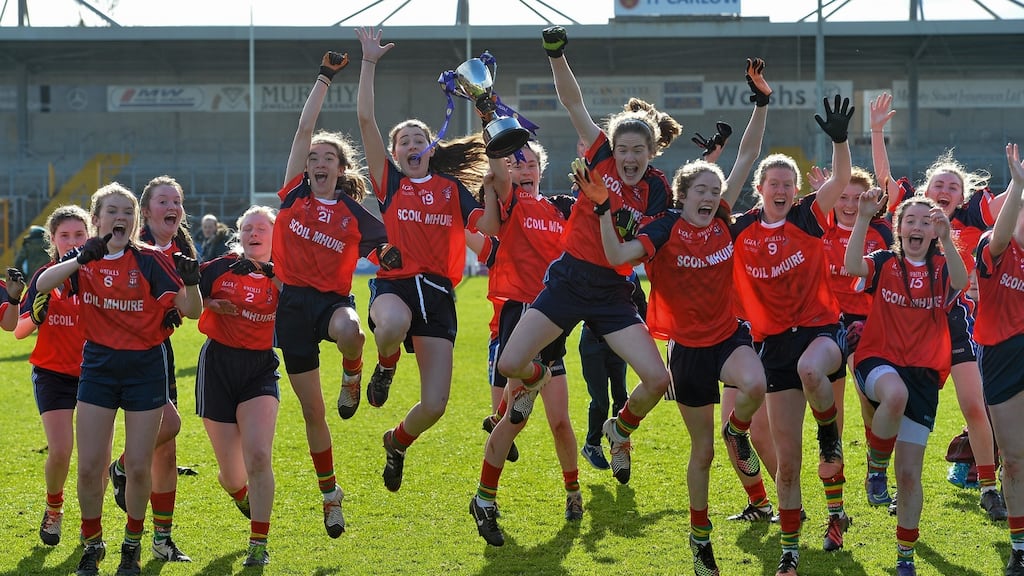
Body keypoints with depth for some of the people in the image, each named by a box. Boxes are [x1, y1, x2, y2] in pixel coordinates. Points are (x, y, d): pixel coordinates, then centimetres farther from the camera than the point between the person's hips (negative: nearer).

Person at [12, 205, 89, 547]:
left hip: (93, 374, 1)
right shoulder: (45, 278, -2)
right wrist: (36, 316, -24)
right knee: (60, 451, -14)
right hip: (53, 374, -1)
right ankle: (53, 509, 15)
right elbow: (20, 331, -3)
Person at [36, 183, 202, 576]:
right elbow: (42, 284, -17)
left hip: (146, 367, -2)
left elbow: (192, 311, -8)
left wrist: (191, 281, -29)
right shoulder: (84, 260, 1)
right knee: (89, 466, -2)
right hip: (98, 366, 2)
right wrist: (82, 259, -30)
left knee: (138, 466, 0)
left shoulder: (149, 260, -6)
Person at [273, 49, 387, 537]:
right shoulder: (294, 195, 4)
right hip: (293, 302, 2)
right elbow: (304, 129, 1)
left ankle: (352, 377, -7)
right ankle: (330, 496, 21)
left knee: (350, 332, -42)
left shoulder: (354, 213, 2)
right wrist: (325, 76, 2)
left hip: (333, 299, -2)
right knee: (313, 412, 6)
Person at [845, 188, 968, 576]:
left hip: (922, 373, 2)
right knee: (895, 393, -41)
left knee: (910, 474, 1)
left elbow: (960, 281, -18)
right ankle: (876, 463, -12)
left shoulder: (941, 268, 6)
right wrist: (863, 218, -27)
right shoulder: (885, 263, 5)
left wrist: (946, 240, -34)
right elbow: (852, 267, -17)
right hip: (878, 361, -2)